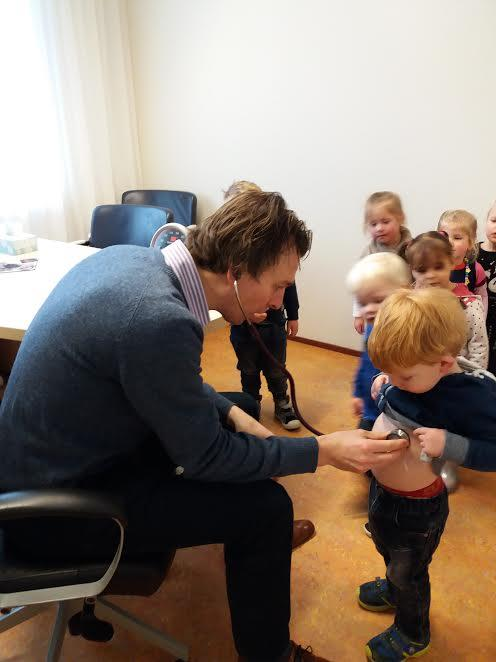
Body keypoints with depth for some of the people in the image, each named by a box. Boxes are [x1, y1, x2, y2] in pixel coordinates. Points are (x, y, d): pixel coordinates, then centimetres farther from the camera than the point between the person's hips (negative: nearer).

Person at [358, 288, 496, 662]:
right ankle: (393, 589, 67)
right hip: (380, 489, 6)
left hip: (416, 507, -6)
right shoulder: (414, 372, -13)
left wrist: (447, 444, -37)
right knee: (387, 550, 34)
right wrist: (381, 390, -11)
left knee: (408, 573, 22)